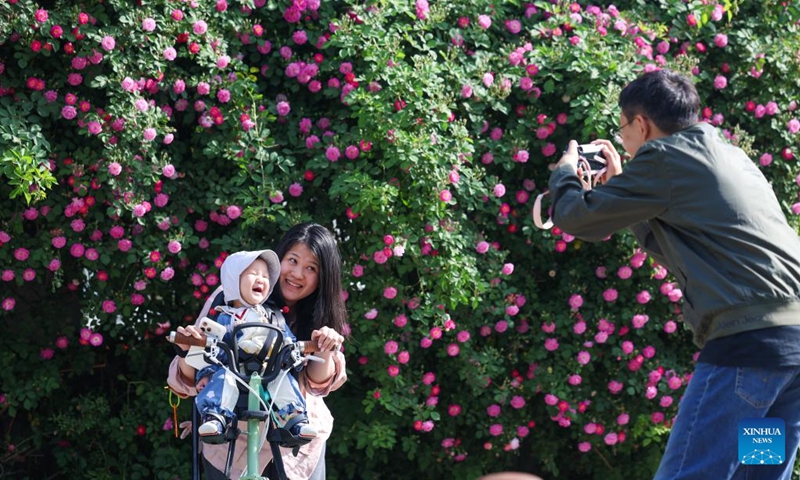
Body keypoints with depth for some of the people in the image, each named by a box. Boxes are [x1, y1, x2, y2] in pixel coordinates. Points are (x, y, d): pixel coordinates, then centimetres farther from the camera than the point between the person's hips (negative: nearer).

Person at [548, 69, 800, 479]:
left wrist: (564, 172, 25)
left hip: (749, 340, -9)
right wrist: (620, 187, 35)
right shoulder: (730, 157, 25)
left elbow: (576, 218, 4)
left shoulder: (666, 157, -1)